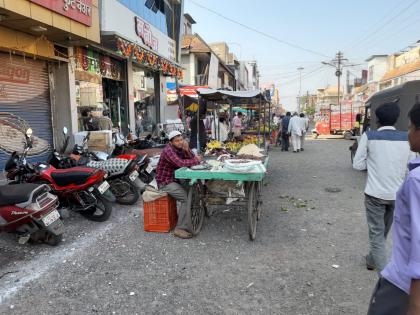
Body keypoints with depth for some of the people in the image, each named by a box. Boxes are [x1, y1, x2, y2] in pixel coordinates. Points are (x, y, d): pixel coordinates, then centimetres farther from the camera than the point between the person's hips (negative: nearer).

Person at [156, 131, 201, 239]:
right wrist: (196, 160, -19)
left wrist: (187, 150, -17)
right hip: (165, 182, -9)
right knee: (187, 198, -23)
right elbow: (181, 163, -34)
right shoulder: (168, 150, -20)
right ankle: (181, 229, -18)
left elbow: (192, 159, 1)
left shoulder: (181, 148, 6)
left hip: (175, 179, 9)